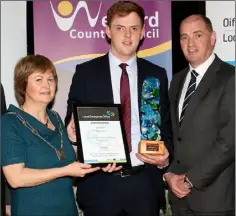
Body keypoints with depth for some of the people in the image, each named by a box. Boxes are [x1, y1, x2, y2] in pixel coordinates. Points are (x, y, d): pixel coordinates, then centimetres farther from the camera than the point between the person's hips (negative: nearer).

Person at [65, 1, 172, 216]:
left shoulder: (157, 75, 7)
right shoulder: (86, 72, 0)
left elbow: (165, 126, 12)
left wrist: (166, 155, -8)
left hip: (145, 184, 2)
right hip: (100, 184, -2)